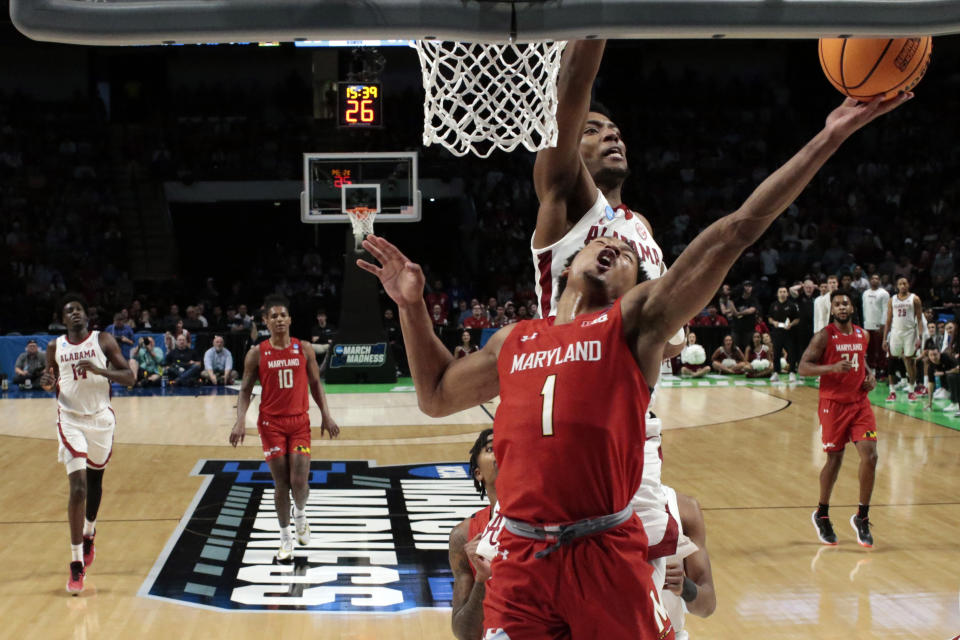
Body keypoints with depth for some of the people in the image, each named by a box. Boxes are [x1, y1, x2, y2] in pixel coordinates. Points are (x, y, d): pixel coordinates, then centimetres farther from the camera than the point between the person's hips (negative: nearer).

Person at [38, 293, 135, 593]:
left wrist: (99, 370, -20)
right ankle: (76, 564, -13)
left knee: (94, 481, 17)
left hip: (101, 419, 1)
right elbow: (52, 382, 16)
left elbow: (129, 378, -5)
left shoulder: (104, 341, -2)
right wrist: (47, 383, -8)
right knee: (77, 487, -14)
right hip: (71, 420, -1)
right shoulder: (55, 347, 3)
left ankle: (89, 532, 47)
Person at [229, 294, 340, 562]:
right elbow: (246, 389, 0)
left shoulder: (304, 350, 2)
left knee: (299, 481, -7)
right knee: (281, 484, 0)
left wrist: (326, 415, -1)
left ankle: (300, 514, 27)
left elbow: (315, 384, 8)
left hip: (299, 421, 1)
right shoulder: (256, 354, -3)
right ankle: (285, 538, 15)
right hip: (271, 423, -1)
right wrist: (240, 420, -13)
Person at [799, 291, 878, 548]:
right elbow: (803, 367, -13)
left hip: (860, 403, 4)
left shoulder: (863, 335, 9)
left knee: (870, 456, -8)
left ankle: (862, 517, 5)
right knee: (834, 460, 3)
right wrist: (832, 367, -27)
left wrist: (870, 375, 6)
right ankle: (822, 515, 25)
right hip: (833, 404, -4)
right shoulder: (824, 336, -8)